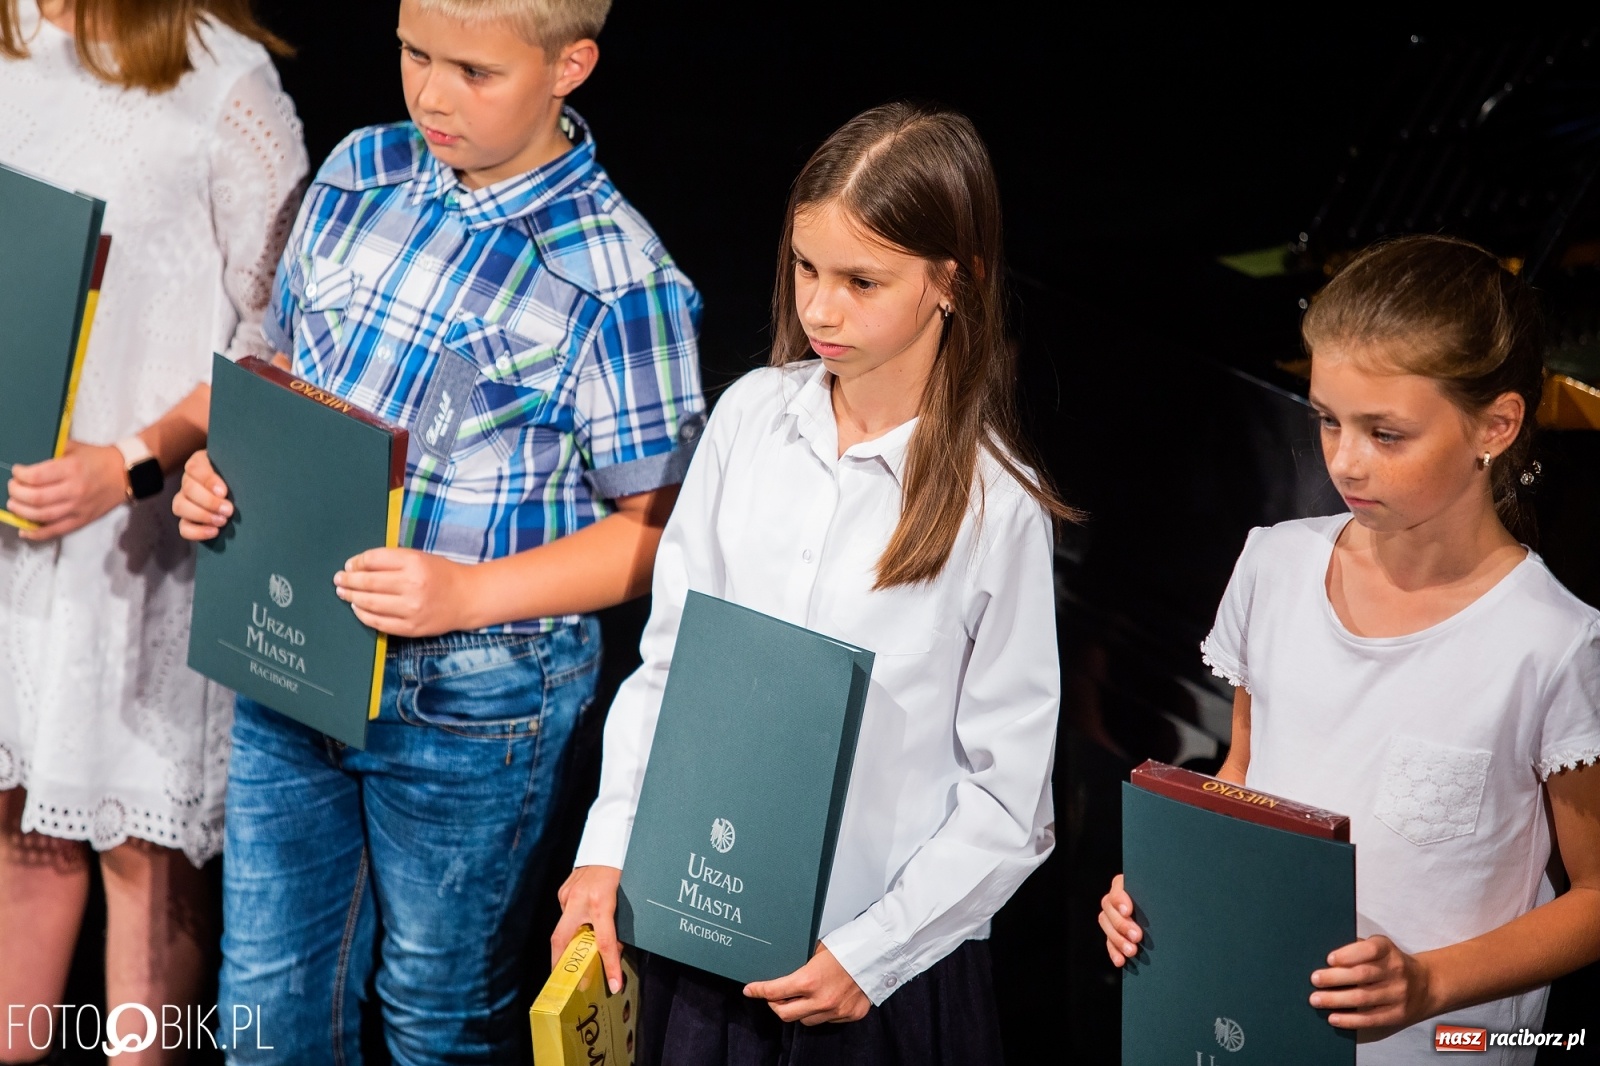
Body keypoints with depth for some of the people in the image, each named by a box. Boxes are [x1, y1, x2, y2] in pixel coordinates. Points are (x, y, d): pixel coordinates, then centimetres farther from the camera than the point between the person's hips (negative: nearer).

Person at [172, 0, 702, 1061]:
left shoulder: (621, 280, -16)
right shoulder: (360, 171, 2)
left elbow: (653, 526, -13)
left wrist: (466, 594, -25)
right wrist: (223, 465, -5)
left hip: (472, 702, -5)